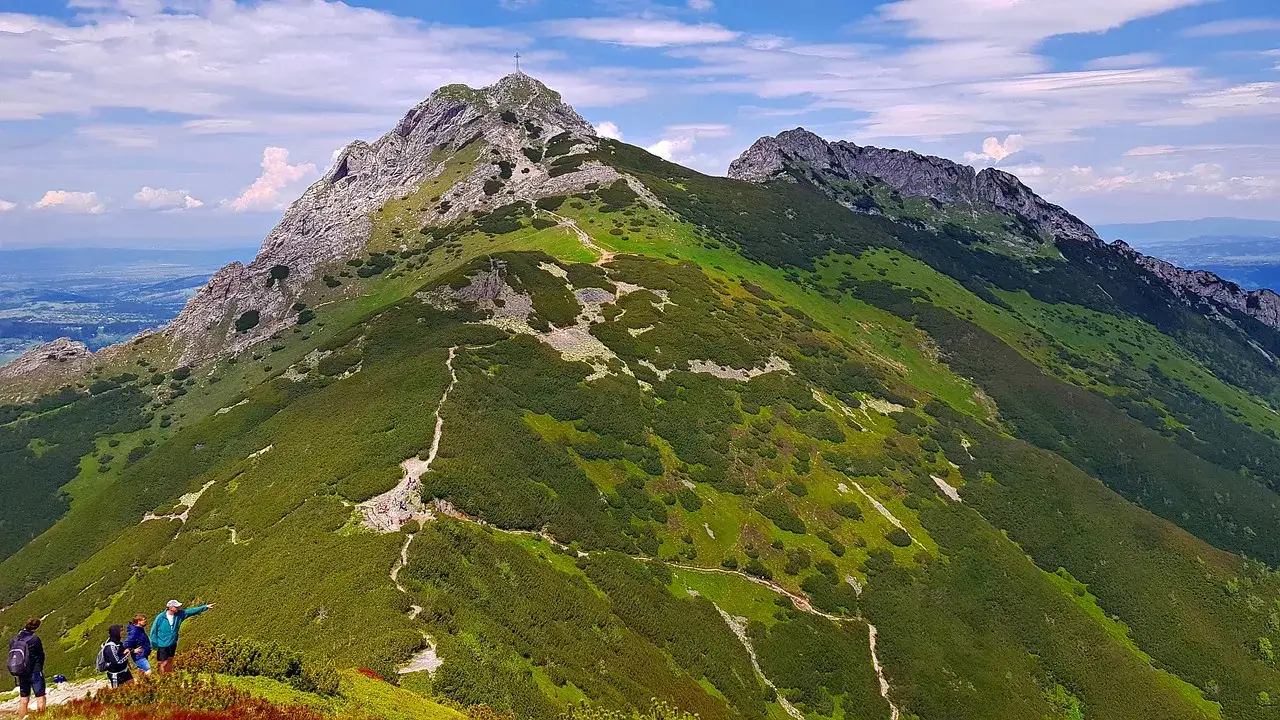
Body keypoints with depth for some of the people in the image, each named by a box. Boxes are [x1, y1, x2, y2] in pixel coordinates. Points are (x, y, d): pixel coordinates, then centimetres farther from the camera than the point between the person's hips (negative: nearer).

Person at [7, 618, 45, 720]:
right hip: (34, 672, -6)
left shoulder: (13, 641, 1)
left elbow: (12, 657, 7)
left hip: (21, 674, 6)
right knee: (40, 698, 2)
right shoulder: (34, 639, -15)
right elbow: (41, 656, -7)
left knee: (23, 700, 14)